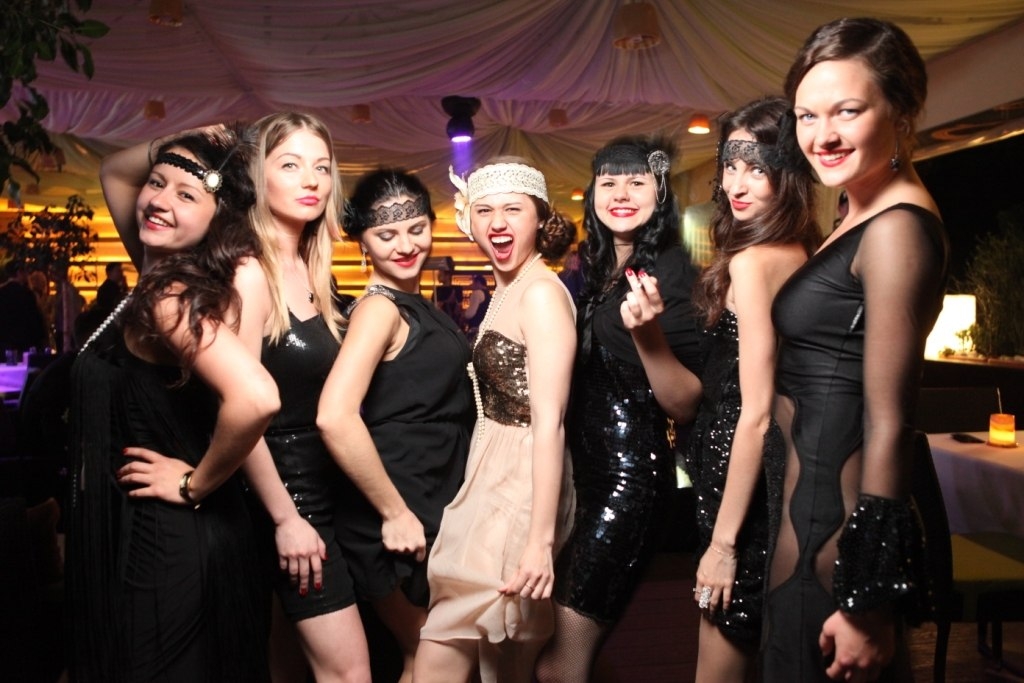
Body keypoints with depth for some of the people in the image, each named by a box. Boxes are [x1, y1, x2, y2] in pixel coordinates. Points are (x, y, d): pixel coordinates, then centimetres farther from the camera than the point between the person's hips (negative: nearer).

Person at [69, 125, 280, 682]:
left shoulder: (169, 299, -22)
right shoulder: (169, 273, 3)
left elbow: (256, 399, -38)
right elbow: (113, 172, 18)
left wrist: (196, 485, -21)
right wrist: (176, 149, -1)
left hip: (163, 545, -9)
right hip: (173, 537, 9)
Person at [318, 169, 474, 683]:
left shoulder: (416, 305, 9)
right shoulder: (380, 308, -17)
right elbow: (335, 418, -31)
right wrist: (395, 514, -23)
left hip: (433, 510, 8)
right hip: (396, 524, -8)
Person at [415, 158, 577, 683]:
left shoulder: (542, 292, -15)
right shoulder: (505, 291, 13)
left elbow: (549, 422, -21)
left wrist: (541, 538, -25)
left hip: (521, 487, -10)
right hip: (492, 481, 10)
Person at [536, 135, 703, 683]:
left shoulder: (670, 270, -12)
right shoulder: (592, 270, 9)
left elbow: (686, 407, -15)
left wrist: (648, 331, -32)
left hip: (631, 478, -8)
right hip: (584, 470, 8)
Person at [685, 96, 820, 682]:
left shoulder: (751, 261, -17)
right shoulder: (804, 255, 7)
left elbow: (755, 414, -20)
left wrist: (722, 541, -16)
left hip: (747, 478, -9)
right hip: (787, 476, 9)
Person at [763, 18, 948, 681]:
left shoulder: (897, 228, -16)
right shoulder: (863, 219, 12)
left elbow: (888, 425, -20)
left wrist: (866, 600, -18)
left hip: (834, 522, -9)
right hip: (817, 504, 9)